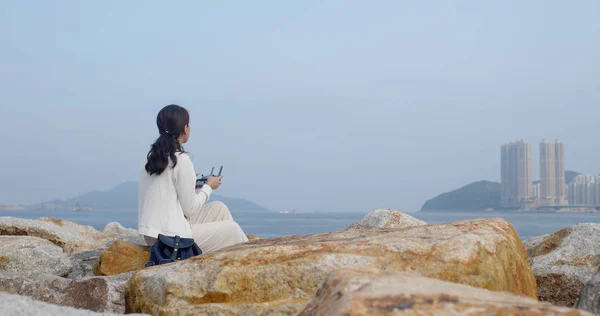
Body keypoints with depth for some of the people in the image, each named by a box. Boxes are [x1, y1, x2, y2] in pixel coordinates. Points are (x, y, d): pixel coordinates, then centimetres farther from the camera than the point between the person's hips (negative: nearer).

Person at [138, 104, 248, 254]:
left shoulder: (153, 156, 7)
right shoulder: (181, 160, -17)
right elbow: (190, 209, -12)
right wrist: (209, 187, 4)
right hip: (171, 239, -8)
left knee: (219, 209, 19)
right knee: (232, 229, 9)